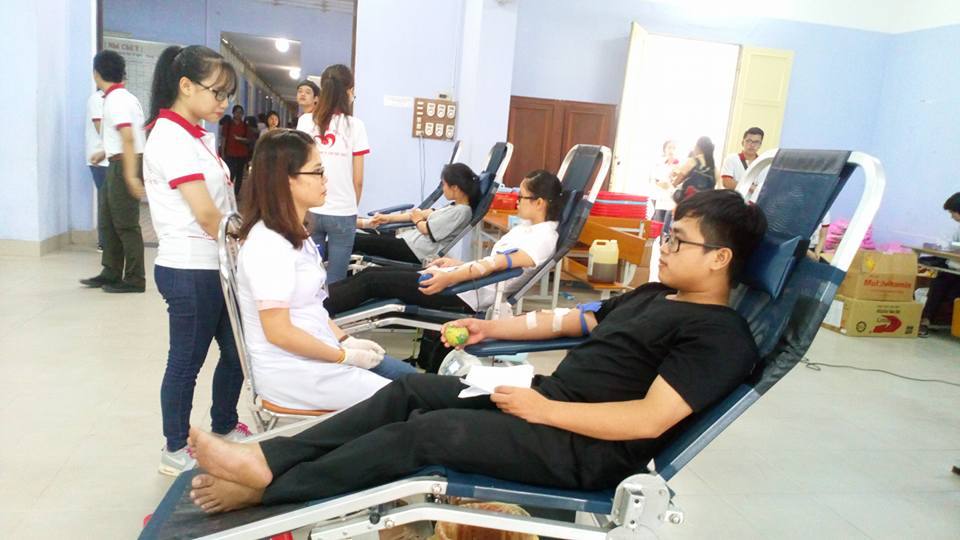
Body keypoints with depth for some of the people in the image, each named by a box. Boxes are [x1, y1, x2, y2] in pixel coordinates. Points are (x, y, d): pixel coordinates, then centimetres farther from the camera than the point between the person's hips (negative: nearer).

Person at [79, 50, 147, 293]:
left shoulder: (116, 100, -15)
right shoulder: (120, 96, 14)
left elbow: (128, 138, -26)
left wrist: (131, 175, -31)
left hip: (125, 165, -10)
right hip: (117, 165, 10)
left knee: (125, 224, -4)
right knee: (107, 221, 16)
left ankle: (134, 280, 4)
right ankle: (111, 273, 24)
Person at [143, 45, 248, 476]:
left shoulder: (200, 136, 13)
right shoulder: (171, 138, -16)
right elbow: (206, 214, -19)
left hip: (215, 267, 9)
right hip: (190, 271, -9)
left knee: (235, 351, 17)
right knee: (187, 361, 6)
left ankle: (224, 429, 35)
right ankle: (175, 451, 24)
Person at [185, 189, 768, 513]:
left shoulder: (719, 335, -11)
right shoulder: (652, 295, 18)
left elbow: (650, 419, -22)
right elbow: (574, 320, 24)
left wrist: (545, 410, -21)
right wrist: (493, 327, 17)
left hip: (589, 446, -9)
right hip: (546, 398, 9)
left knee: (428, 429, -21)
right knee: (412, 388, -5)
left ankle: (264, 487, -10)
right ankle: (267, 456, -5)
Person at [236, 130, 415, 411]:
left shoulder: (294, 234, 8)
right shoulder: (268, 244, -22)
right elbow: (279, 332, -24)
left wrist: (347, 341, 4)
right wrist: (345, 356, -15)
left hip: (316, 353, 10)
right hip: (291, 371, -10)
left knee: (409, 377, 12)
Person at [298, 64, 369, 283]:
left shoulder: (305, 122, 2)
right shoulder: (354, 125, -4)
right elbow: (358, 180, -2)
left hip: (310, 210, 2)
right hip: (342, 212, -2)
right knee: (335, 282, 5)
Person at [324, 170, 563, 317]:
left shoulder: (543, 238, -14)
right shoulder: (527, 227, 15)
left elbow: (498, 264, -27)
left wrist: (450, 277, -35)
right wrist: (456, 263, 16)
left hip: (468, 293, -9)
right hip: (463, 280, 9)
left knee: (371, 281, -11)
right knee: (372, 272, 3)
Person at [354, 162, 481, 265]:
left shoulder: (461, 211, -18)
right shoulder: (456, 207, 10)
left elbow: (427, 229, -15)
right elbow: (427, 213, 13)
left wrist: (417, 220, 10)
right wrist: (388, 218, 12)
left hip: (414, 251, -9)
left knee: (357, 241, -9)